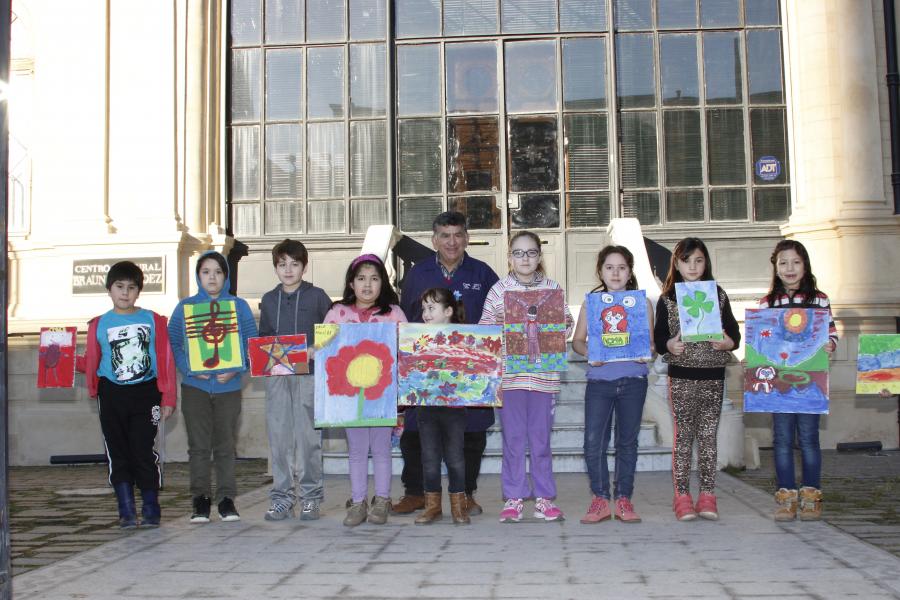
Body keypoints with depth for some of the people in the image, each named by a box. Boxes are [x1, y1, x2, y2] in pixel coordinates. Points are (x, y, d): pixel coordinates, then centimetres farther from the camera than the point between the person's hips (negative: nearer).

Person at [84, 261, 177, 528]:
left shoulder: (153, 320, 4)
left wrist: (167, 398, 1)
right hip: (112, 395, 2)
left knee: (144, 452, -3)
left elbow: (166, 360, 3)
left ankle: (151, 510, 7)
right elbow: (91, 361, 12)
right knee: (118, 454, 3)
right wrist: (93, 390, -7)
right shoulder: (99, 324, 7)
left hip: (145, 394, -2)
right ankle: (127, 512, 9)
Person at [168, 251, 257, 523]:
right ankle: (201, 499, 11)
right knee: (198, 445, 3)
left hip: (228, 385, 0)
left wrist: (236, 370, -13)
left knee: (225, 445, 6)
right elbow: (173, 343, 3)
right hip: (195, 386, 0)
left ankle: (226, 498, 14)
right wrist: (188, 369, -13)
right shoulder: (185, 307, 5)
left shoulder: (239, 306, 5)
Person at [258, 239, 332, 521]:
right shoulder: (269, 300, 14)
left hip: (309, 374, -3)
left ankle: (310, 497, 7)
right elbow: (262, 338, 20)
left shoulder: (317, 296, 4)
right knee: (278, 437, 3)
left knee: (308, 436, -3)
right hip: (276, 375, 3)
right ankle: (281, 498, 11)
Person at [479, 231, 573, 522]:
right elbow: (484, 327, 4)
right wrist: (497, 325, -16)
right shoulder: (498, 289, 4)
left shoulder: (552, 288, 7)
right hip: (508, 371, -1)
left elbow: (566, 324, 8)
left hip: (543, 372, 1)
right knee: (513, 437, 4)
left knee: (541, 437, 6)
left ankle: (544, 497, 16)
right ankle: (514, 497, 13)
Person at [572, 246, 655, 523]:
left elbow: (650, 342, 8)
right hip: (599, 378, 0)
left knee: (627, 441, 7)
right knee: (593, 441, -6)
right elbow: (577, 340, 7)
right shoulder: (591, 302, 7)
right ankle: (600, 500, 6)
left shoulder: (641, 302, 6)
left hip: (633, 379, 0)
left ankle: (624, 499, 17)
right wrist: (588, 352, -14)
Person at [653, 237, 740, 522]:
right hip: (681, 377, -1)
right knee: (683, 436, 1)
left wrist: (727, 343, -13)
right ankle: (682, 496, 6)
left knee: (708, 435, 4)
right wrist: (670, 345, -20)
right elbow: (658, 337, 2)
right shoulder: (667, 299, 4)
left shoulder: (719, 296, 8)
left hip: (713, 377, 1)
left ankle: (707, 495, 10)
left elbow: (734, 333, 8)